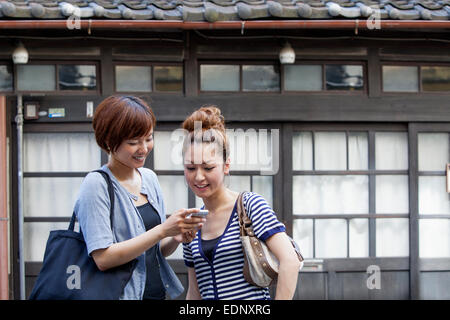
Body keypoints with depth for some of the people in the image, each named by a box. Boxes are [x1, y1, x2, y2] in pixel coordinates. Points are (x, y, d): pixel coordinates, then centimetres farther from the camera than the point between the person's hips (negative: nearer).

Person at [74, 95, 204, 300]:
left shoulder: (149, 178, 7)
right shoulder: (96, 185, -13)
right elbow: (103, 258, -20)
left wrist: (176, 238, -8)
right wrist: (163, 230, -21)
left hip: (158, 292, 6)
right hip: (125, 294, -6)